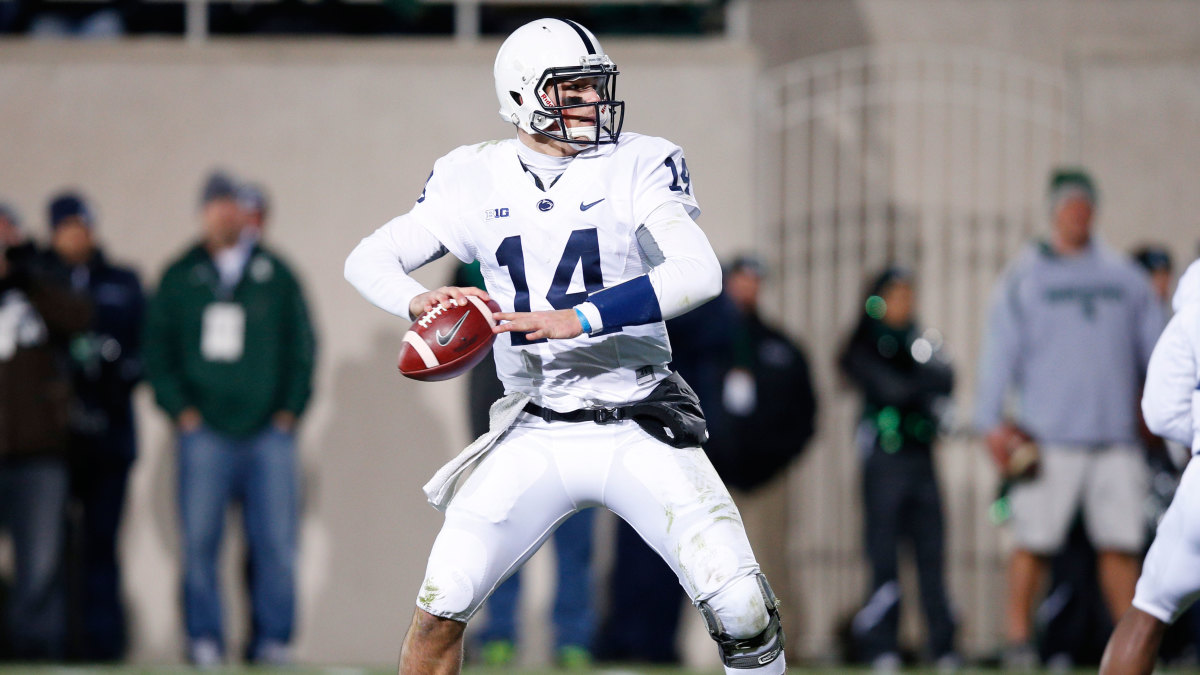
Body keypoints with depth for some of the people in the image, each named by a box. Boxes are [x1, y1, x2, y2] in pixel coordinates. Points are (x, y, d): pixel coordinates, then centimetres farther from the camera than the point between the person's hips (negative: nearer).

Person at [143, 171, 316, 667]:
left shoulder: (275, 275, 10)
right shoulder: (181, 277, 8)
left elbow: (302, 346, 12)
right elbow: (157, 347, 8)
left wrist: (290, 408, 3)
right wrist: (179, 407, -2)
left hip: (269, 429, 1)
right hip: (205, 430, 0)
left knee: (276, 541, -4)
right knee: (200, 539, -5)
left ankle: (272, 639, 3)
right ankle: (204, 639, 1)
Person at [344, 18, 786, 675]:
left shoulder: (637, 166, -4)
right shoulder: (477, 178, 4)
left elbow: (699, 272, -18)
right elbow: (369, 260, 8)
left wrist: (578, 320, -28)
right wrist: (417, 301, -16)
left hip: (640, 432, -2)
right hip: (535, 437, 2)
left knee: (743, 614, -14)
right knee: (440, 608, -9)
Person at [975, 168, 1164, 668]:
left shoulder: (1124, 277, 15)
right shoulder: (1024, 279, 5)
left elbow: (1157, 345, 19)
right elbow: (1000, 350, 2)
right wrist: (992, 424, -6)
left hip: (1115, 436, 3)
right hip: (1048, 437, -3)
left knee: (1121, 542, 1)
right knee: (1034, 541, -5)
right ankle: (1018, 640, 1)